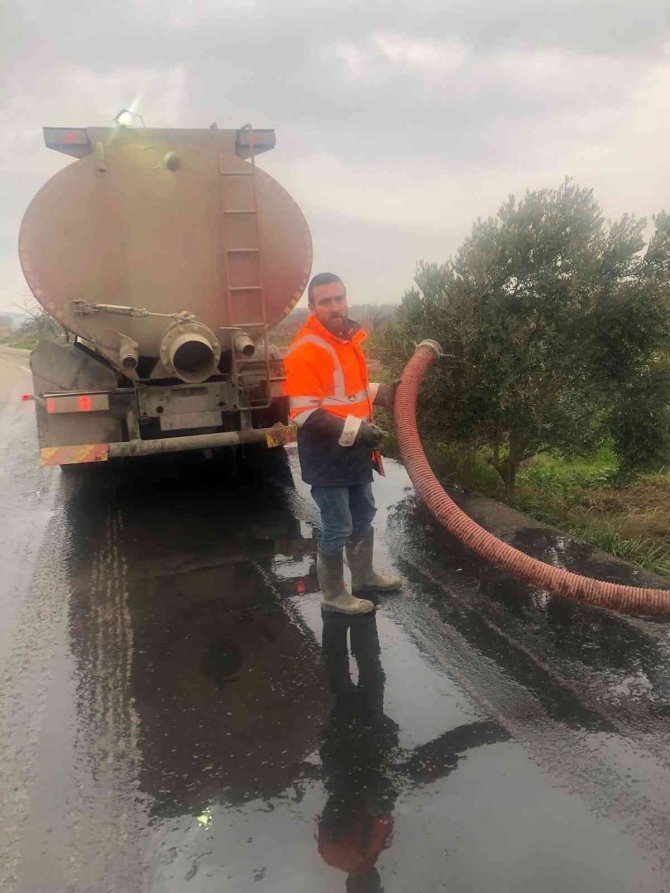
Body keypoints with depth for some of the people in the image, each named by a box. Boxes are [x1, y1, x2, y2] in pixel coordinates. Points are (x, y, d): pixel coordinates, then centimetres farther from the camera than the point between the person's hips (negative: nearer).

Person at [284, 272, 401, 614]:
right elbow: (305, 414, -24)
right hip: (327, 454, -9)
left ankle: (364, 576, 41)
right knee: (337, 528, 2)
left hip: (356, 450, 9)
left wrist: (382, 393, 7)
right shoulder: (305, 350, -20)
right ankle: (334, 595, 21)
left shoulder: (348, 337, 8)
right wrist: (354, 429, -28)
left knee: (363, 517, 22)